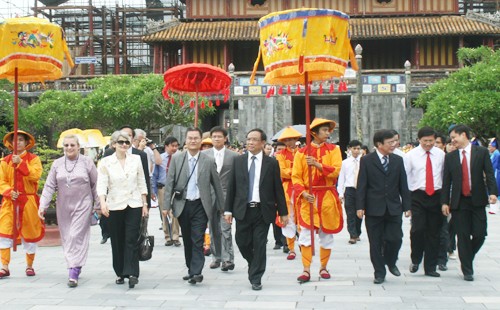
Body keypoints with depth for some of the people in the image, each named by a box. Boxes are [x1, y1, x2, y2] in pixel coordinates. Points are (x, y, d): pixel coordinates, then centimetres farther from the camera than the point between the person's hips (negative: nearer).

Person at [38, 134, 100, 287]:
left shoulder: (87, 162, 0)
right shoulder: (57, 164, 7)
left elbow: (96, 185, 3)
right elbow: (49, 186, 5)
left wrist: (97, 205, 2)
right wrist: (43, 205, -4)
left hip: (82, 205, -4)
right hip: (63, 207, 4)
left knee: (77, 236, -12)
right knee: (67, 238, 6)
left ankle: (74, 271, -11)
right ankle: (75, 267, 20)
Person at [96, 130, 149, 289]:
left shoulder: (136, 159, 5)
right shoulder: (105, 162, -1)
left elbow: (141, 183, 10)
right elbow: (101, 184, -9)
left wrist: (145, 203, 7)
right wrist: (102, 202, -24)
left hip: (134, 205, 0)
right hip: (114, 206, 0)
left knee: (131, 240, -8)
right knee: (117, 241, 7)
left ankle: (131, 273, -12)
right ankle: (120, 273, 19)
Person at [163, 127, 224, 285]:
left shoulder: (208, 161, 0)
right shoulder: (176, 159, 3)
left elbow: (217, 185, 5)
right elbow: (169, 183, 3)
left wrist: (222, 206, 7)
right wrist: (166, 205, -3)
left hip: (200, 206, -2)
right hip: (182, 205, 2)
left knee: (198, 240, -8)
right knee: (187, 240, 11)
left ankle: (196, 272, -9)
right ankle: (190, 269, 23)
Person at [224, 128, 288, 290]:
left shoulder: (271, 163, 1)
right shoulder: (238, 161, 6)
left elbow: (278, 189, 3)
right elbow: (231, 186, 7)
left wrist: (283, 212, 2)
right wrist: (228, 210, 1)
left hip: (263, 211, -2)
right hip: (242, 210, 2)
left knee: (259, 245, -1)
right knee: (242, 242, 3)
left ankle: (256, 278, 10)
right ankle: (254, 264, 32)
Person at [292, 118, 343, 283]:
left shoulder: (333, 150, 4)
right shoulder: (302, 152, 2)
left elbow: (336, 171, -10)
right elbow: (296, 176, 0)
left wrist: (318, 165, -23)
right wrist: (303, 192, -15)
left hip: (328, 197, 1)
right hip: (308, 197, -1)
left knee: (327, 233, 8)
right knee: (305, 233, -6)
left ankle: (323, 267, 22)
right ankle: (306, 270, -3)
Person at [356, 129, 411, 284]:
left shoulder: (398, 160, 8)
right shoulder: (366, 160, -2)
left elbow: (403, 184, 9)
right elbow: (361, 185, -4)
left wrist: (406, 206, 6)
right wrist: (360, 206, -10)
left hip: (394, 208, 3)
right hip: (374, 208, -2)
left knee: (395, 238, -1)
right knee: (376, 242, 3)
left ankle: (390, 262, 27)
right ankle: (379, 272, 15)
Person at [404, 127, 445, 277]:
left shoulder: (441, 155, 3)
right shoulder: (410, 155, -2)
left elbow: (445, 175, 6)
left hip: (436, 196, 2)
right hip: (418, 197, -2)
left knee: (434, 232, 6)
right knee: (418, 229, -15)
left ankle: (430, 267, 16)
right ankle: (415, 259, 10)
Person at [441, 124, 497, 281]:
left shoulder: (482, 152, 2)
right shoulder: (450, 157, 7)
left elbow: (489, 174, -3)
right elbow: (446, 181, 6)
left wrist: (492, 192, -18)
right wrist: (445, 202, 0)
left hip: (477, 200, -1)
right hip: (459, 202, 1)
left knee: (479, 235, -3)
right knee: (463, 237, 1)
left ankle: (468, 257, 25)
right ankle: (467, 270, 10)